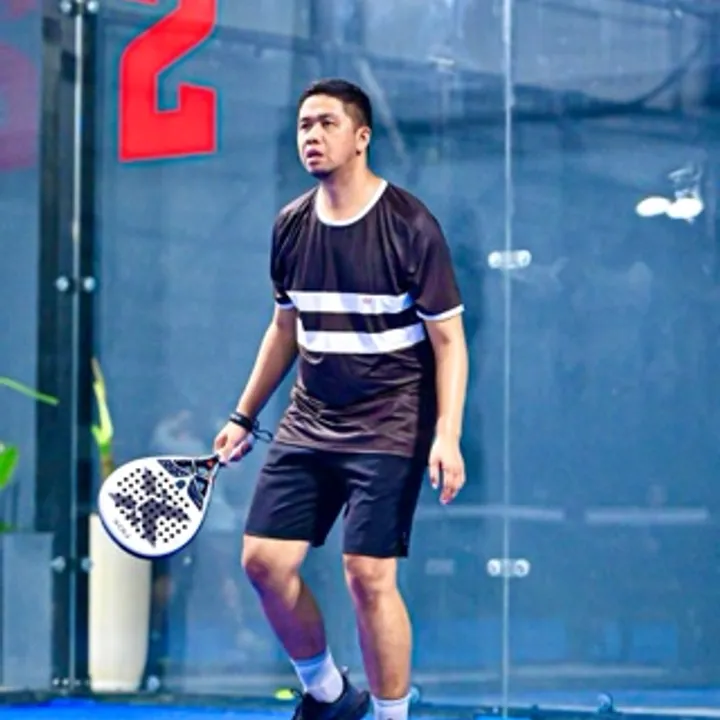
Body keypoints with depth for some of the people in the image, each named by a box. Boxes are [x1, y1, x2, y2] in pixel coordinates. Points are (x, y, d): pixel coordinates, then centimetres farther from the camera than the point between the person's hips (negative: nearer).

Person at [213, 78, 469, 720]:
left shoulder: (410, 225, -10)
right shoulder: (291, 226, 6)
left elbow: (448, 338, -9)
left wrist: (447, 435, -18)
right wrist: (244, 417, 18)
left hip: (389, 429, -6)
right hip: (308, 424, 6)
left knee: (368, 576, -11)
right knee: (265, 561, 0)